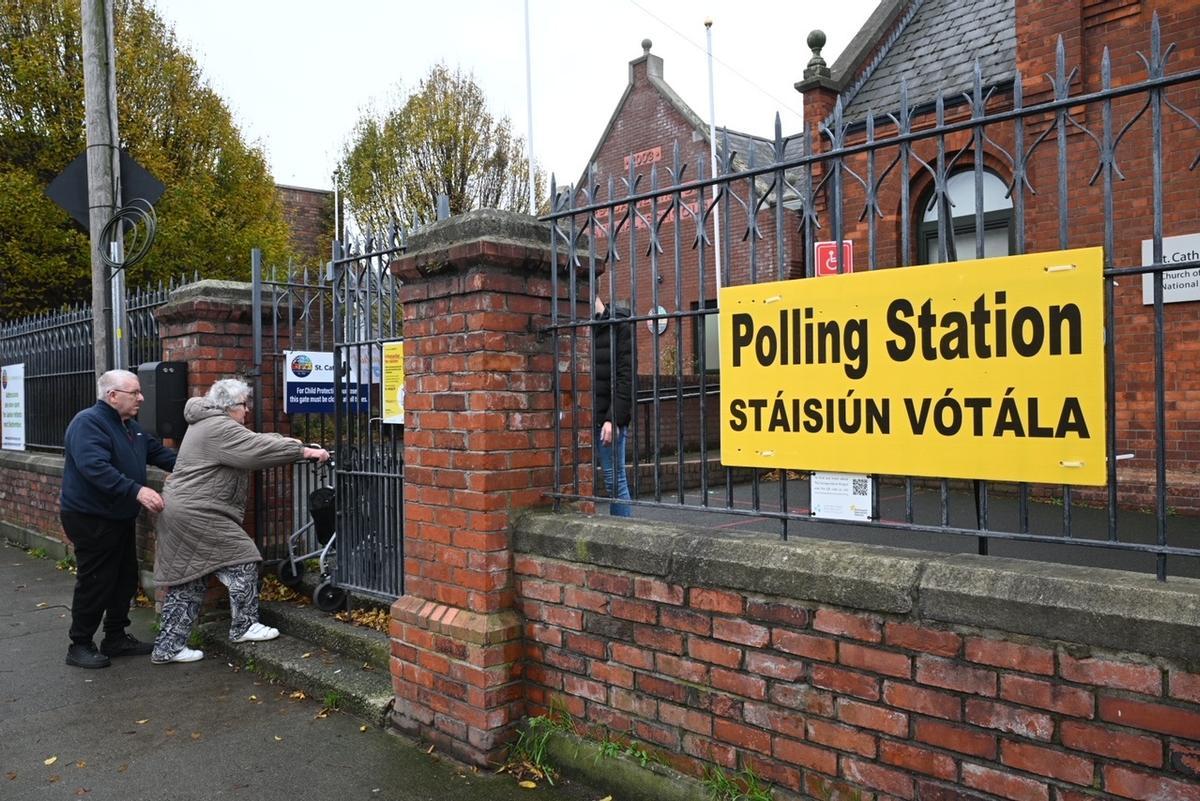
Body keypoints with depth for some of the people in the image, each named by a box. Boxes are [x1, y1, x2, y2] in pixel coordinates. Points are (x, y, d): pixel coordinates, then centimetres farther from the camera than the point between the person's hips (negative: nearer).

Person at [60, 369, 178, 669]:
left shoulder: (130, 427, 11)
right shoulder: (88, 423, -20)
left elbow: (159, 452, 15)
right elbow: (95, 467, -32)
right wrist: (137, 491, -39)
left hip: (120, 518, 10)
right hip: (90, 520, -10)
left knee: (125, 580, 15)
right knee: (95, 584, -2)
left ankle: (116, 638, 27)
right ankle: (79, 646, 12)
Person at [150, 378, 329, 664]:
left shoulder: (207, 424, 19)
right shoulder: (219, 428, -15)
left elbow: (250, 442, 20)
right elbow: (259, 449, -22)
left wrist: (290, 444, 11)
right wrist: (304, 451, -17)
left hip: (179, 513, 11)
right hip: (197, 516, -11)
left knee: (188, 582, 13)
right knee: (241, 559, -1)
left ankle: (167, 647, 18)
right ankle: (244, 627, 9)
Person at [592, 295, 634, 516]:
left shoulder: (618, 326, -3)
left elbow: (626, 376, -9)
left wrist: (614, 418, -16)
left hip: (608, 417, -4)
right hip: (585, 417, 4)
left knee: (615, 479, 0)